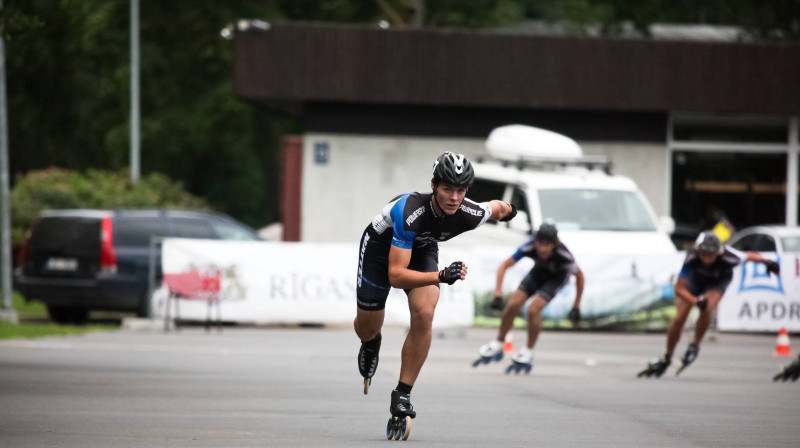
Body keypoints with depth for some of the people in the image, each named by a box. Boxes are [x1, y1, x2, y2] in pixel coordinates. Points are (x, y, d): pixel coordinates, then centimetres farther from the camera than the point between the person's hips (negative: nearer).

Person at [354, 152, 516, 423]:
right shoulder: (409, 212, -43)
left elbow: (497, 207, -3)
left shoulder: (471, 214, -30)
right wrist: (441, 276, -55)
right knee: (367, 329, 11)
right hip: (381, 246, -3)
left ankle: (403, 394, -10)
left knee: (424, 315, -23)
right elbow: (396, 276, -43)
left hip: (422, 250, 3)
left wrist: (506, 209, 21)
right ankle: (371, 344, 52)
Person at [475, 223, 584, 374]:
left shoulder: (563, 255, -38)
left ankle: (528, 352, -4)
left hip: (557, 277, -3)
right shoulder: (529, 248, -33)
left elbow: (579, 276, -20)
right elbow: (504, 266, -21)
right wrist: (498, 295, -29)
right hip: (538, 272, 3)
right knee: (513, 305, -10)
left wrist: (576, 307, -15)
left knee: (533, 309, -22)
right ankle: (498, 345, 12)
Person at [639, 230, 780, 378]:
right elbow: (679, 288, -35)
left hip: (718, 281, -1)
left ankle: (695, 346, -6)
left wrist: (769, 263, -12)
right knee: (679, 318, -4)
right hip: (696, 279, 1)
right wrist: (696, 301, -49)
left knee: (706, 310, -31)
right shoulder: (691, 258, -38)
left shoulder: (728, 257, -40)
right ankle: (666, 359, 17)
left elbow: (750, 256, -20)